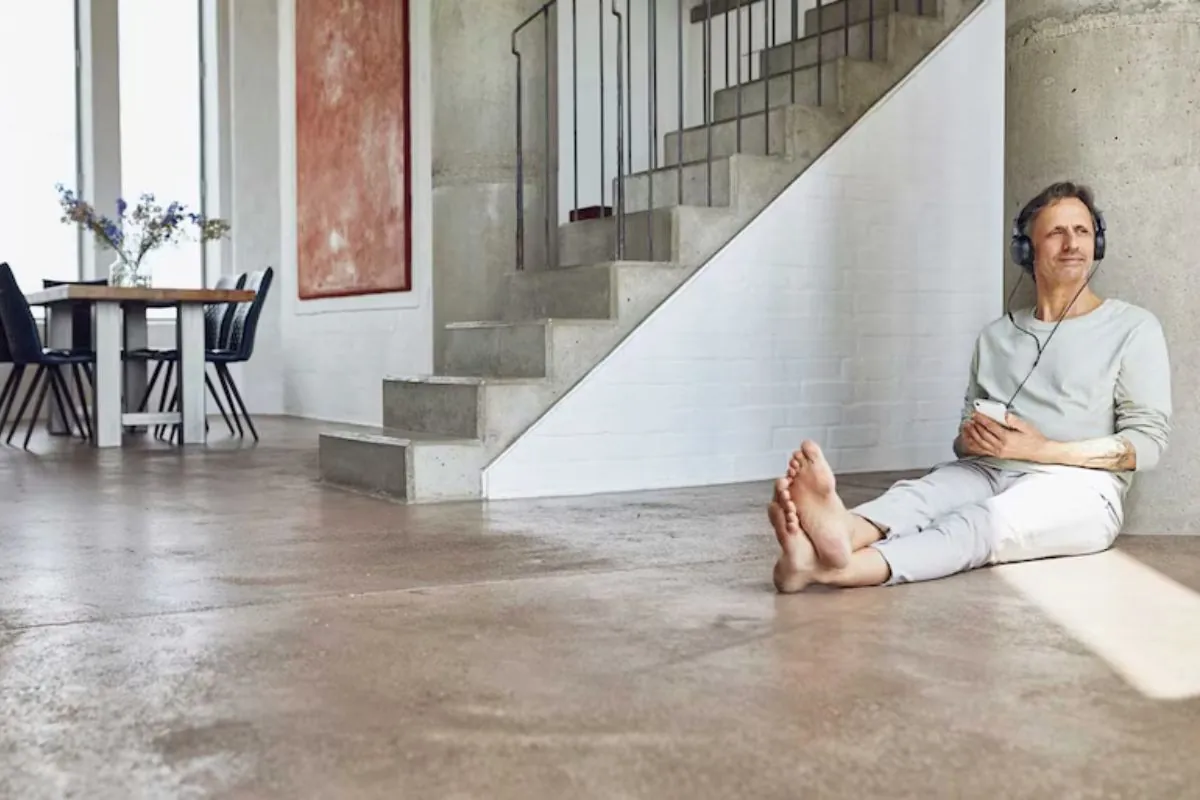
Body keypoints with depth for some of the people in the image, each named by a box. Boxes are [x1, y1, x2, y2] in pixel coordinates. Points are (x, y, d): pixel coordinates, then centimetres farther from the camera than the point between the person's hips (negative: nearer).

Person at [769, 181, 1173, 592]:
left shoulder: (1133, 328, 6)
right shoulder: (995, 337, 20)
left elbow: (1147, 442, -1)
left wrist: (1041, 450, -13)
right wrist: (972, 439, -5)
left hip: (1077, 487, -4)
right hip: (988, 472, 5)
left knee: (984, 522, -37)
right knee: (919, 493, -31)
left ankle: (834, 565, -65)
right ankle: (844, 532, -67)